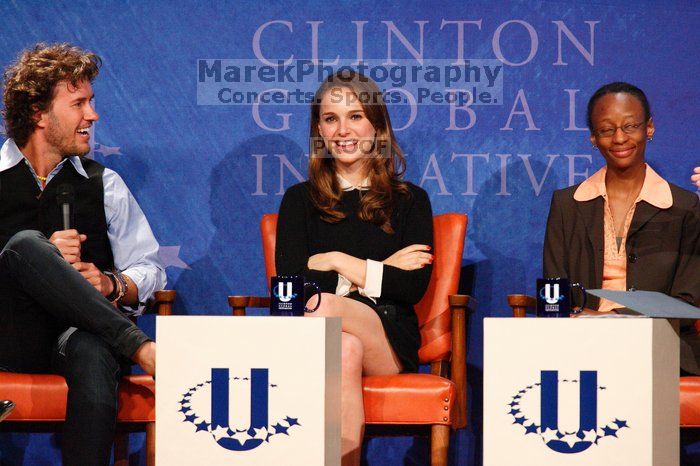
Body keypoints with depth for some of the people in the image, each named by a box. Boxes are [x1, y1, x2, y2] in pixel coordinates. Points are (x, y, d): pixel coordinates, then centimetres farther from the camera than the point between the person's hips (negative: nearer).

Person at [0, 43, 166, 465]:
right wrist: (41, 258, -12)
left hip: (82, 332, 1)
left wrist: (111, 284, -5)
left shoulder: (103, 185, 19)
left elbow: (149, 269, 17)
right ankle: (139, 346, -31)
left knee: (91, 350, -38)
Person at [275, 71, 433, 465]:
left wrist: (342, 263, -4)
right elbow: (287, 282, 0)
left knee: (323, 307, -34)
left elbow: (414, 287, 0)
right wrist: (381, 271, -2)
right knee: (345, 350, -39)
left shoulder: (410, 200, 14)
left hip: (390, 342, 0)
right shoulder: (300, 200, 16)